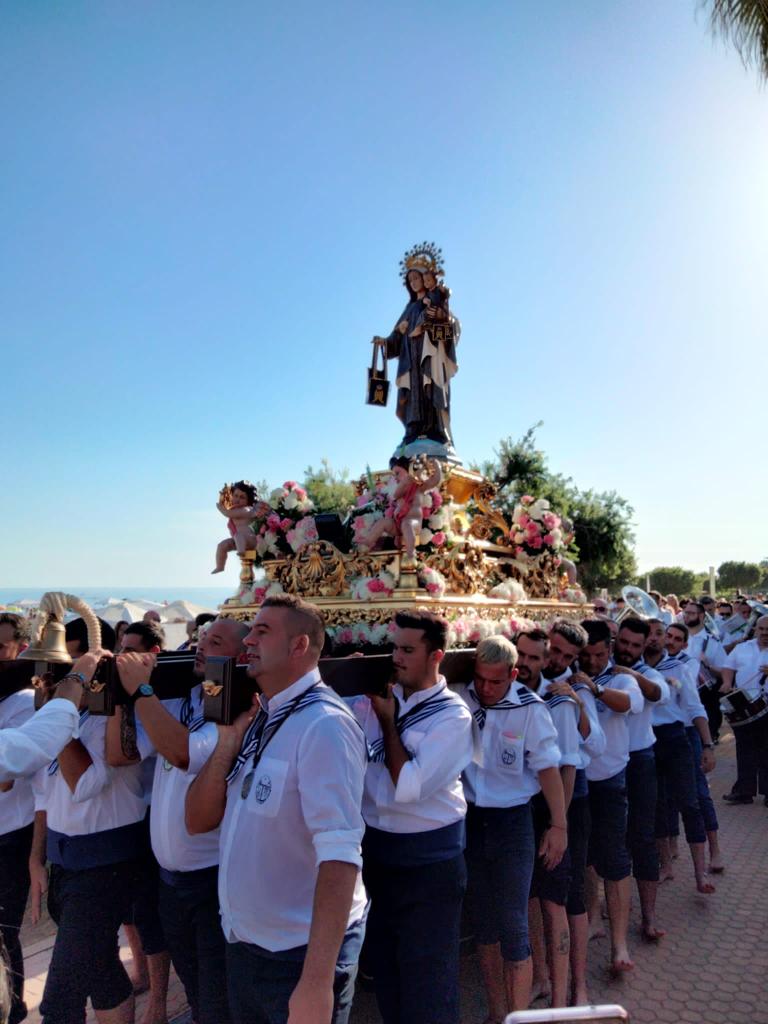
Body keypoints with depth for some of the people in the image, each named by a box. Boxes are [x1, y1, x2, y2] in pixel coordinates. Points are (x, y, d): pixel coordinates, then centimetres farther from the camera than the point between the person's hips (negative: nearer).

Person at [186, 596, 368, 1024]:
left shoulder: (323, 724, -21)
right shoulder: (256, 719, 3)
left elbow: (339, 854, -27)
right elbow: (198, 821, 2)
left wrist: (317, 980, -29)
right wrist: (229, 741, -12)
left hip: (300, 952, -7)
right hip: (243, 944, 8)